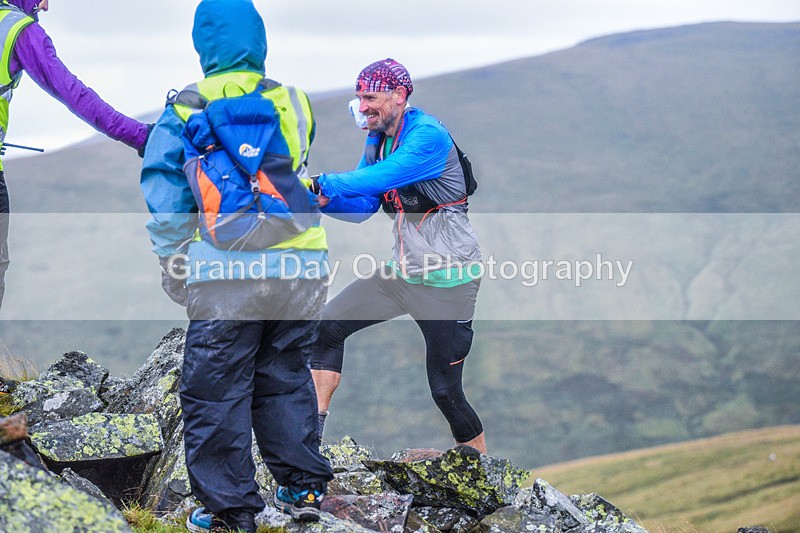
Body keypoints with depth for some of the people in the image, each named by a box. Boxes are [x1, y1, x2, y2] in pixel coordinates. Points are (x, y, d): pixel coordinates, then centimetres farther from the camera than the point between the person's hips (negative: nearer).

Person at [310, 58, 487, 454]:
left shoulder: (428, 136, -18)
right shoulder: (377, 140, 7)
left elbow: (381, 177, -32)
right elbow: (362, 208, 5)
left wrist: (321, 184, -37)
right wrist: (322, 199, -14)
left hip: (447, 280, -8)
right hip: (403, 272, 8)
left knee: (445, 390, -3)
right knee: (328, 326, -3)